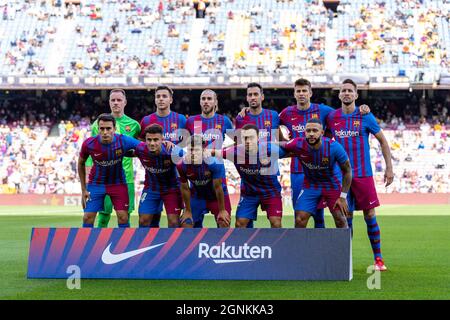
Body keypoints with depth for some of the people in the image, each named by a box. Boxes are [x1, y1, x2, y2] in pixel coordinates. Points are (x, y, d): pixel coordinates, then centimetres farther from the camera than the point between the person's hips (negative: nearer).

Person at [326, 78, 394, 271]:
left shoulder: (365, 116, -2)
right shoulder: (332, 117, 4)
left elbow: (382, 141, 5)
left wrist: (389, 168, 1)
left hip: (363, 174, -2)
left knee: (370, 215, -3)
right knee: (346, 217, 4)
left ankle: (378, 258, 5)